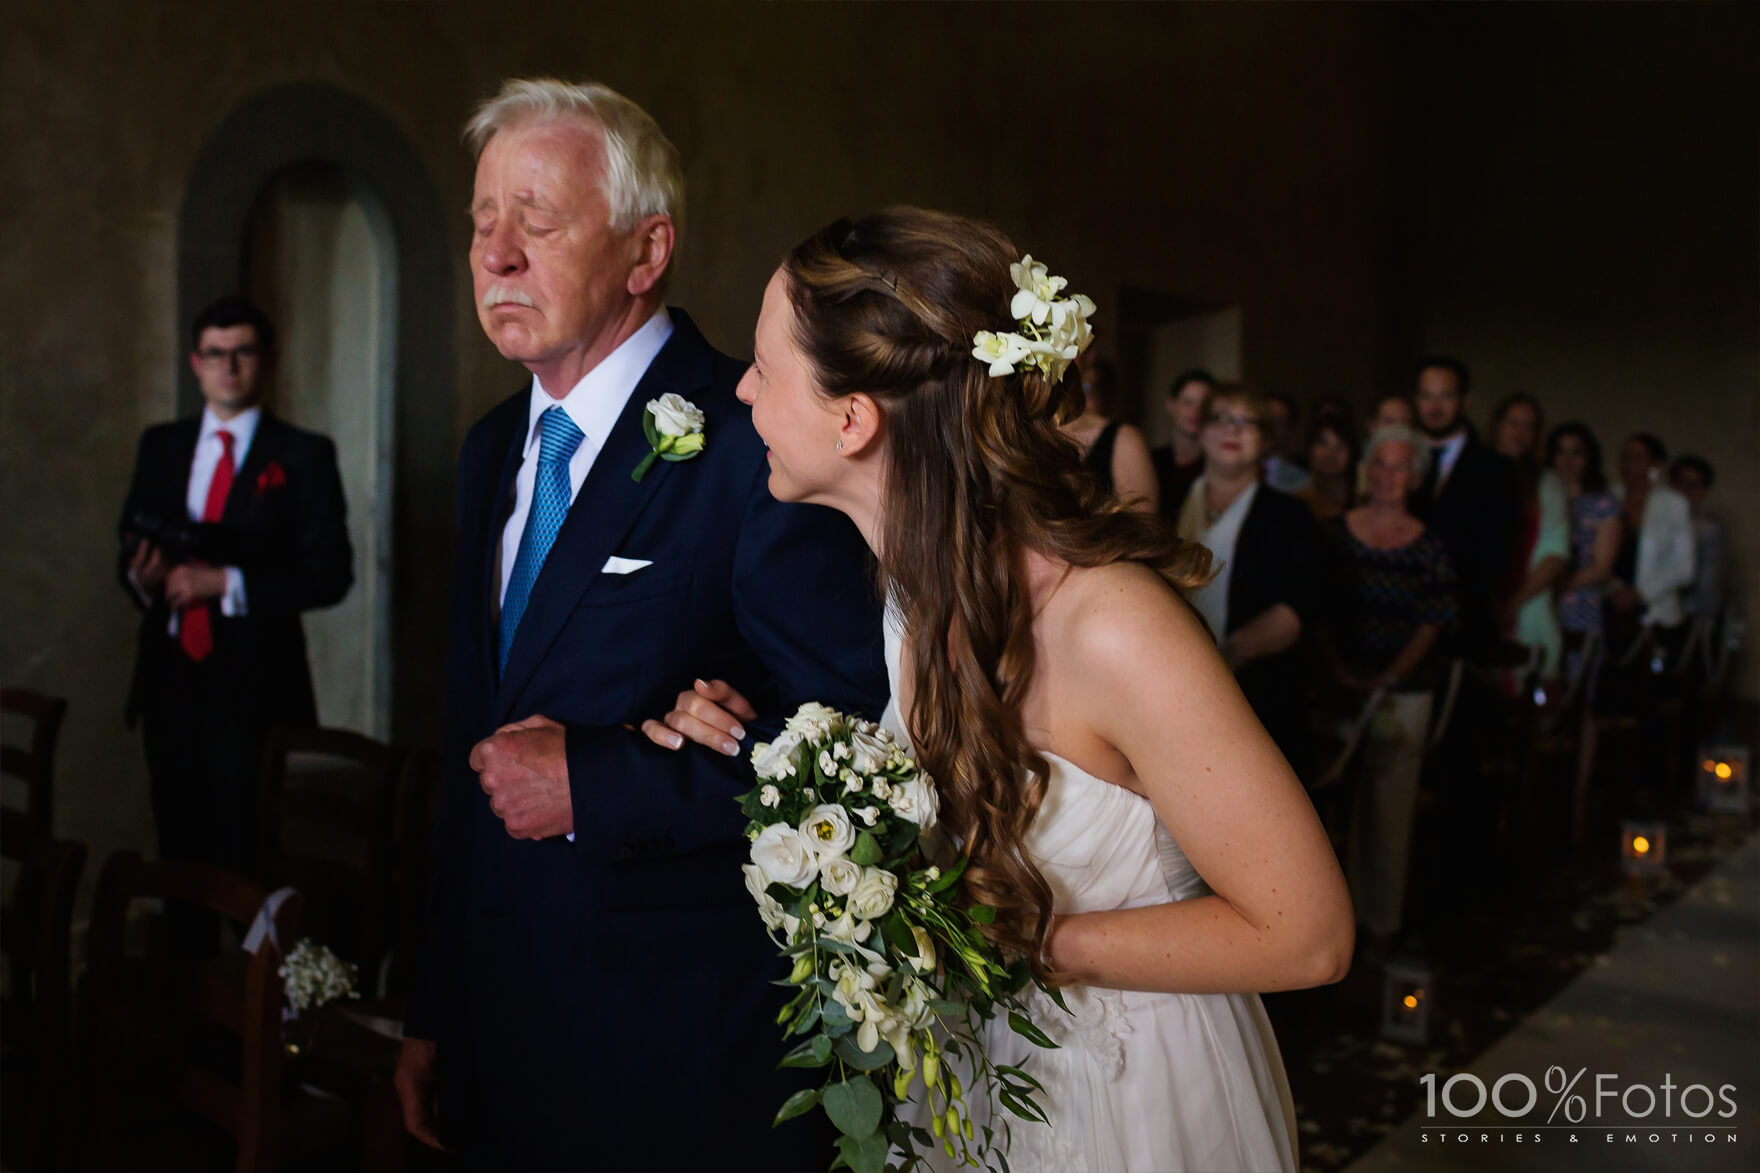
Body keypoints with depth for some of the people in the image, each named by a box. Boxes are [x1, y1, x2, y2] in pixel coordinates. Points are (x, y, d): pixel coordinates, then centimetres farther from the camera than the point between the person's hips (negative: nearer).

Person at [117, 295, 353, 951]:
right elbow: (130, 550, 16)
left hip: (254, 691, -4)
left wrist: (227, 583, -17)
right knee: (182, 858, 11)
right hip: (170, 682, 5)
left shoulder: (303, 456, -1)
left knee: (252, 866, -2)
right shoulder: (160, 447, 14)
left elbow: (330, 575, -8)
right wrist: (141, 579, -7)